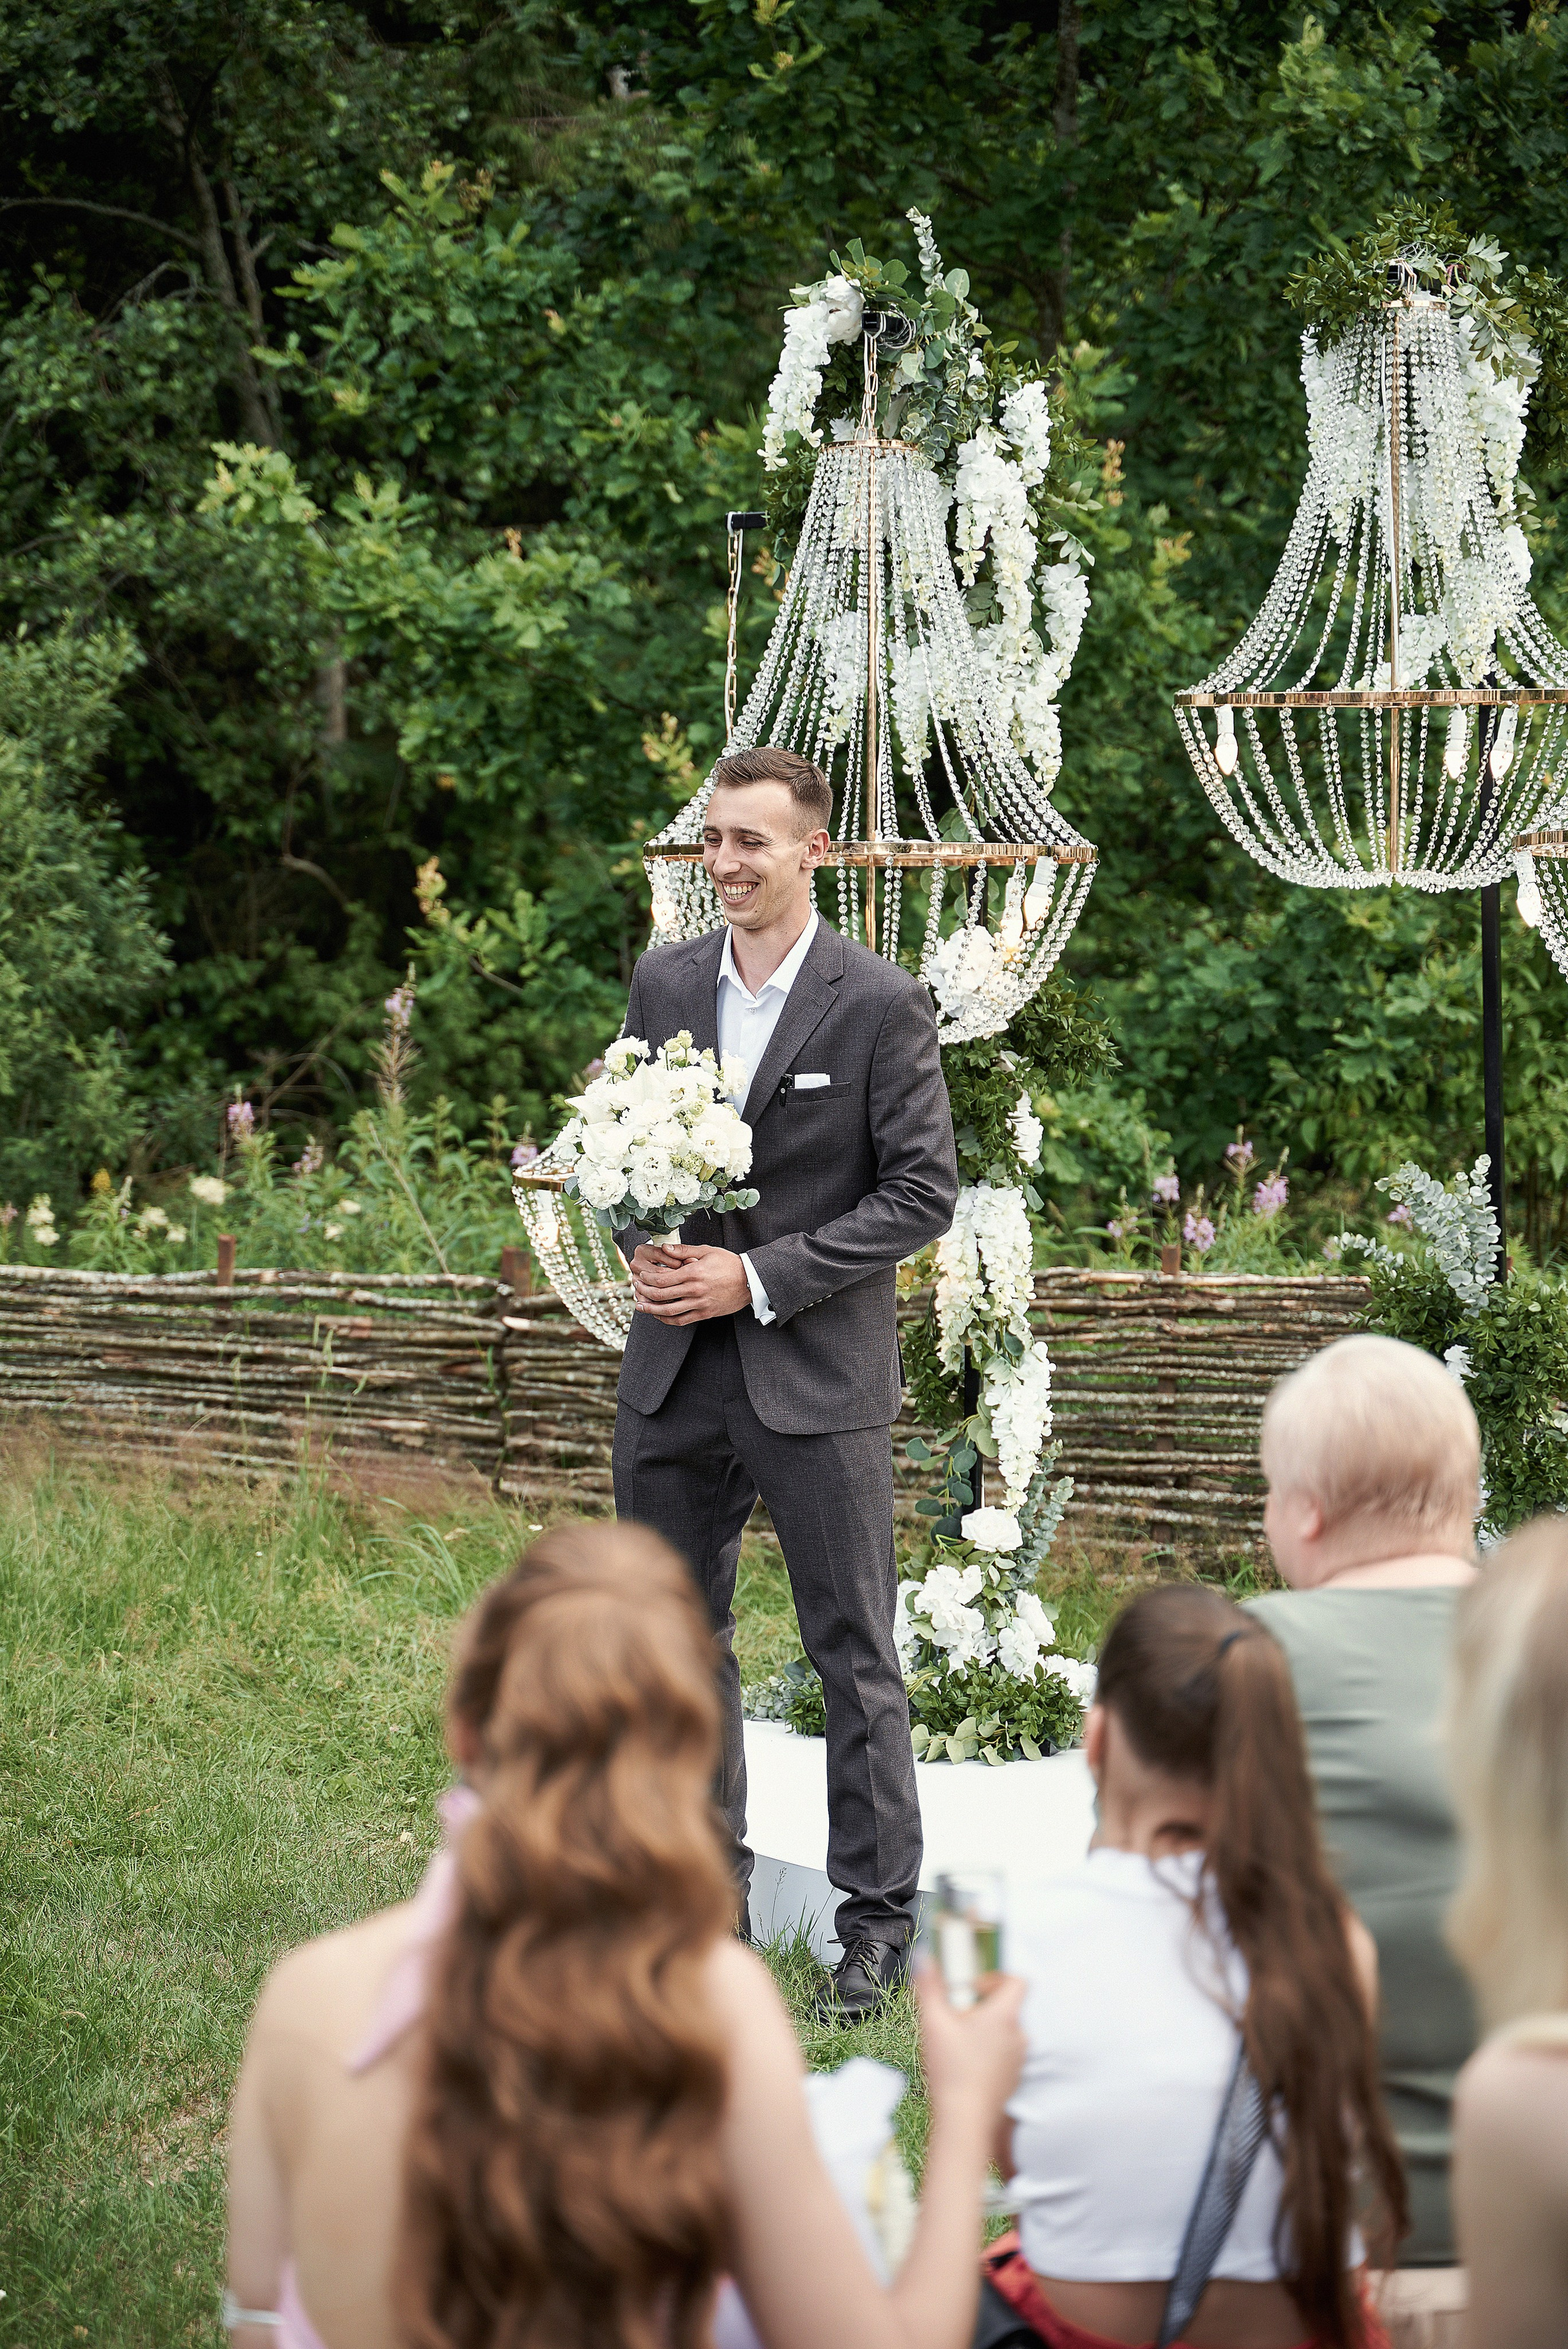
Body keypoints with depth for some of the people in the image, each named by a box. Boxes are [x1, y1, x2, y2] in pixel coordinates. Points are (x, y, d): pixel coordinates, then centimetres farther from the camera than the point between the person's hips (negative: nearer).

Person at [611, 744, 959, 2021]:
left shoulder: (883, 1005, -9)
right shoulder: (664, 981, 7)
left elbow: (923, 1193, -10)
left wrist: (760, 1278, -15)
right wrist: (643, 1241, -5)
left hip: (817, 1375, -5)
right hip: (675, 1372, 5)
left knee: (854, 1652, 1)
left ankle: (878, 1917, 11)